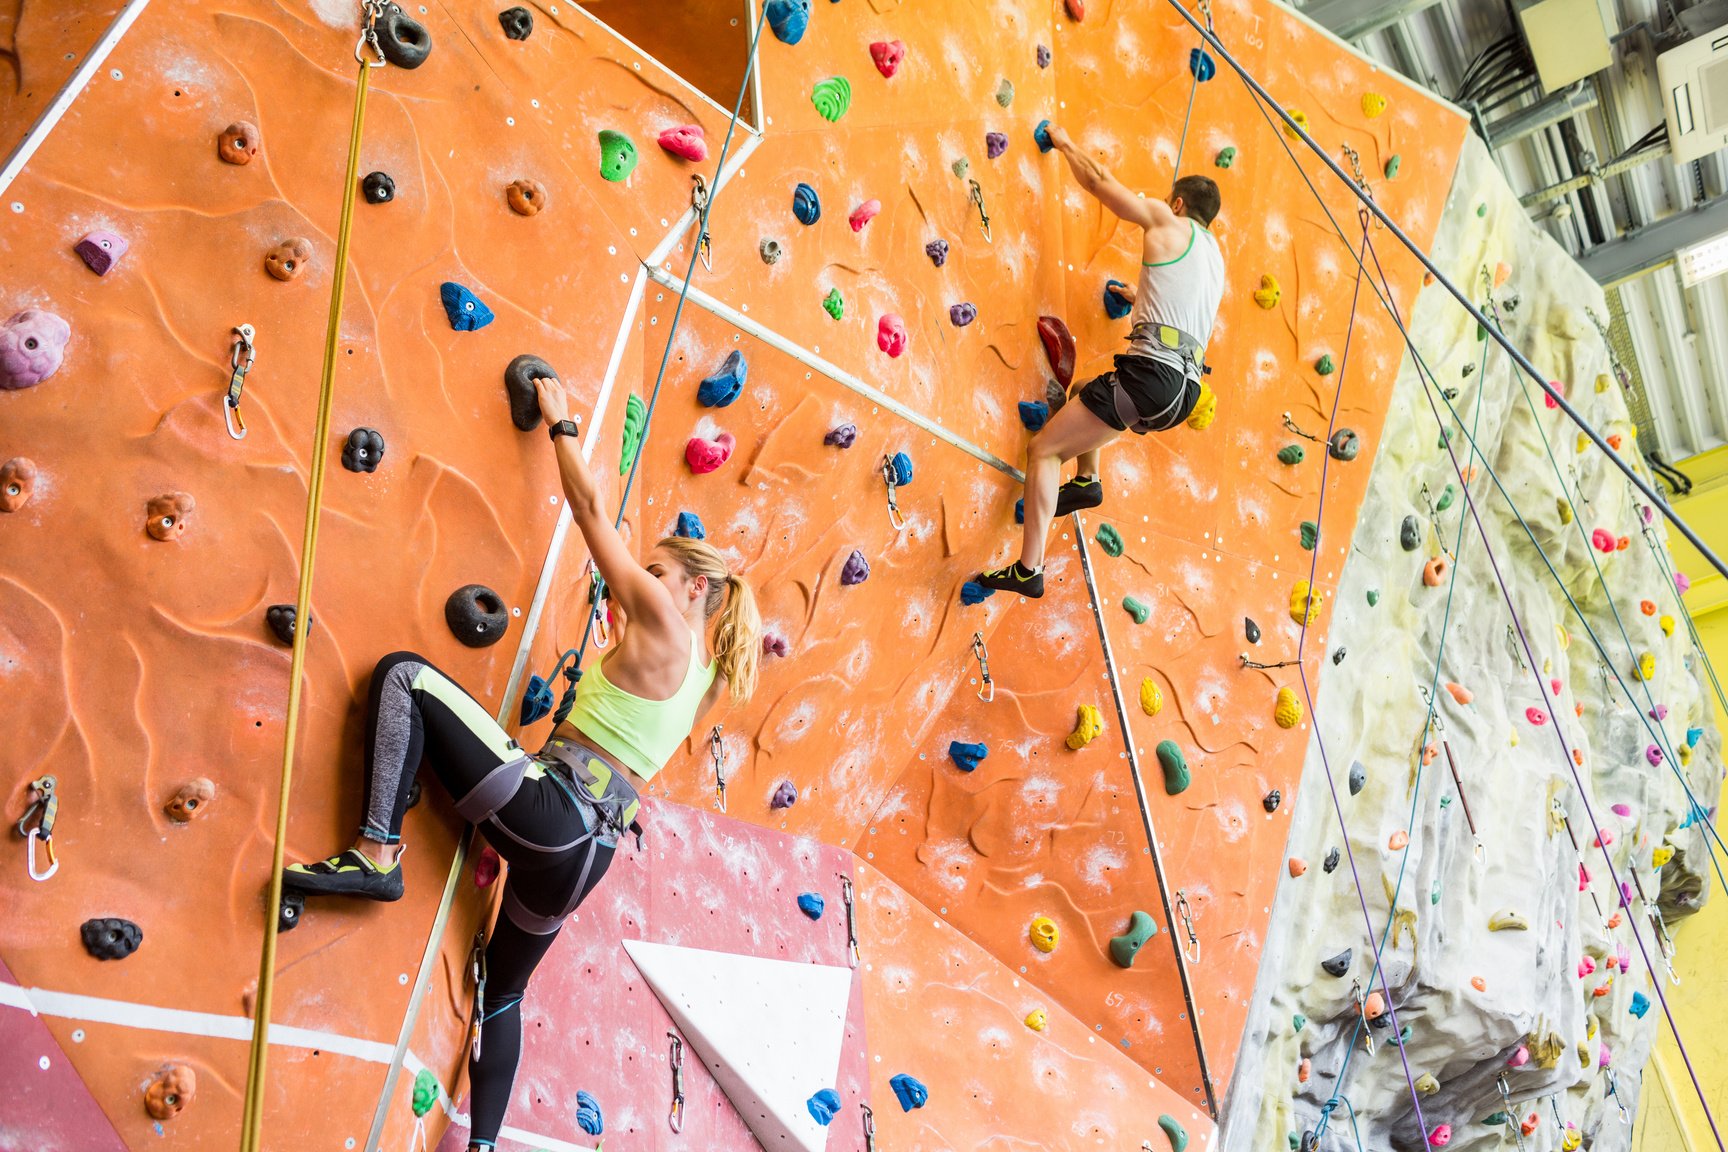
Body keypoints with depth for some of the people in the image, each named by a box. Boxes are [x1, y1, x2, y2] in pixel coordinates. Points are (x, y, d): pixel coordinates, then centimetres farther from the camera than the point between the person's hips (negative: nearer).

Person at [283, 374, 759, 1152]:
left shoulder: (663, 625, -4)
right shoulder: (702, 678, 16)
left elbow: (591, 510, 3)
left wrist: (560, 424, 14)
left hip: (543, 810, -9)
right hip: (590, 849, 9)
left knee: (404, 673, -4)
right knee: (503, 990, 26)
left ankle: (377, 854, -12)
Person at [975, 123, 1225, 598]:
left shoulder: (1166, 222, 4)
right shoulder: (1214, 257, 25)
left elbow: (1097, 179, 8)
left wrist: (1063, 142, 24)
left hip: (1151, 373, -9)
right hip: (1186, 389, 9)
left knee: (1043, 450, -5)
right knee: (1084, 392, 36)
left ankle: (1029, 570, -10)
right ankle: (1087, 480, 21)